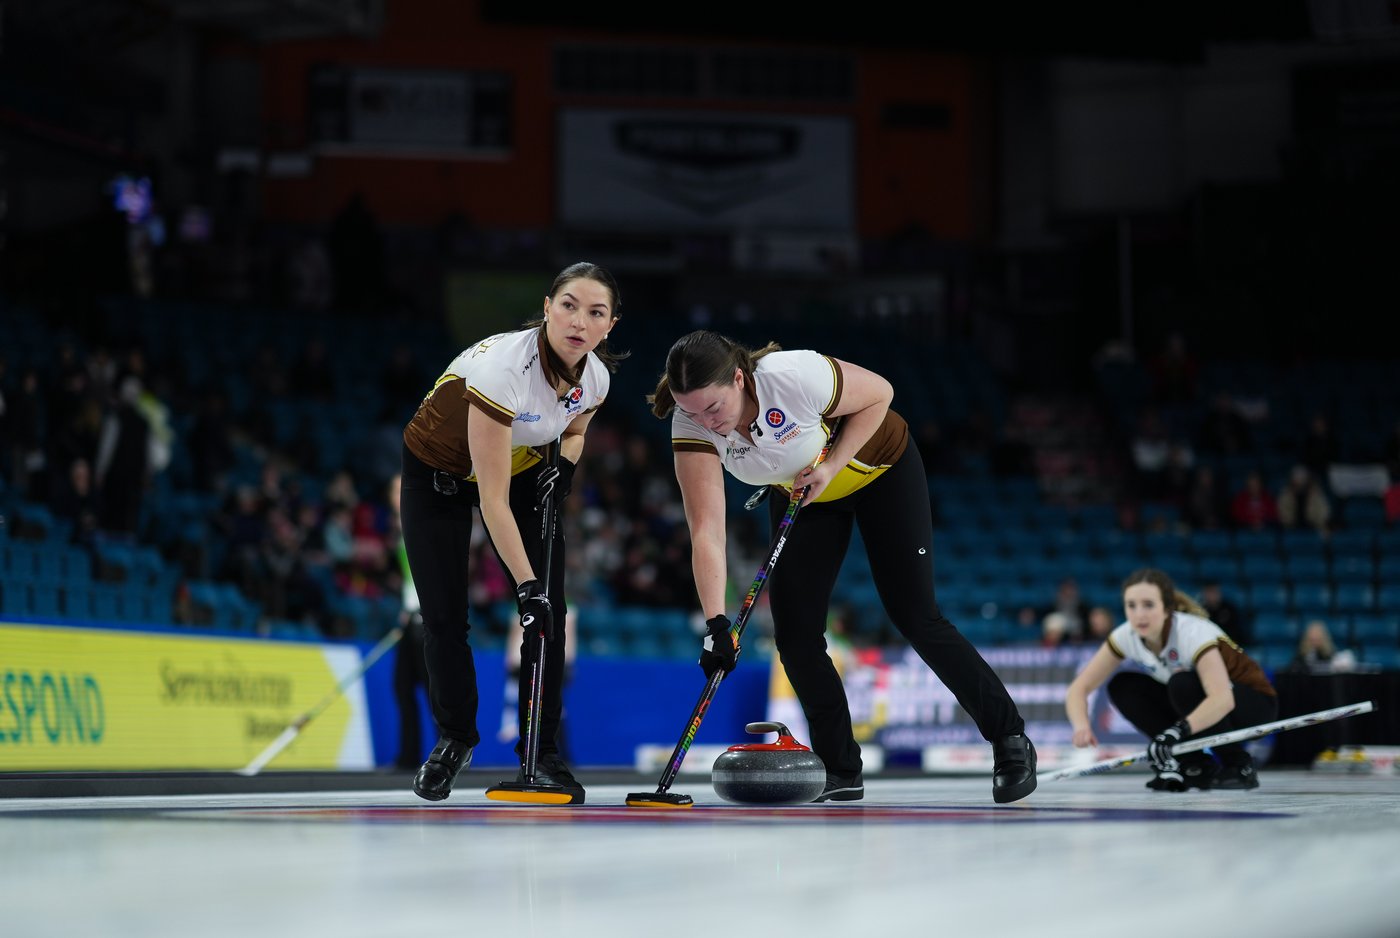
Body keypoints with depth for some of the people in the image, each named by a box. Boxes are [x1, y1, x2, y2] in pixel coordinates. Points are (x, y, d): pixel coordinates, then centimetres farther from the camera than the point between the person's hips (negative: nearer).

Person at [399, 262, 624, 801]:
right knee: (444, 616, -7)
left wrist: (565, 463, -14)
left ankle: (543, 753, 4)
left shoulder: (594, 377, -18)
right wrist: (526, 583, -37)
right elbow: (493, 502, -36)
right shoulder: (503, 366, -38)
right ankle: (454, 740, 17)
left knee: (550, 614, -8)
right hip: (438, 476, -5)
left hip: (524, 471, 5)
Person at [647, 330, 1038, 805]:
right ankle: (841, 770, 7)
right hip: (802, 491, 4)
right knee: (794, 631, -7)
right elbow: (706, 533, -32)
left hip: (879, 468, -4)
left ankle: (1011, 740, 8)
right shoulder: (691, 426, -28)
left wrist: (830, 466, -28)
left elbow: (879, 393, -20)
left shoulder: (795, 375, -39)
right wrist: (716, 624, -42)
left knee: (915, 616, -6)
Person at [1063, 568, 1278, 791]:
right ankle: (1196, 766, -7)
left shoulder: (1194, 632, -31)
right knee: (1122, 687, -12)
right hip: (1201, 706, 6)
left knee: (1183, 684, -34)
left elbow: (1222, 699, -46)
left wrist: (1177, 731, -59)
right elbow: (1079, 688, -14)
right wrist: (1081, 726, -35)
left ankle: (1239, 766, -16)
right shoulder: (1127, 636, -15)